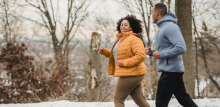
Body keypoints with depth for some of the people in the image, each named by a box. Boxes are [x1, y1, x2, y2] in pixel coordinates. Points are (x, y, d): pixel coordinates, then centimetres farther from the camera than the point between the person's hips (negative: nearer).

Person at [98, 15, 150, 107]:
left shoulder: (134, 39, -14)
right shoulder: (120, 39, 17)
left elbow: (141, 56, -24)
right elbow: (115, 54, 28)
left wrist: (124, 62, -23)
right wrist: (105, 51, 10)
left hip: (130, 74, -10)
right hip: (132, 74, 10)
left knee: (118, 99, -3)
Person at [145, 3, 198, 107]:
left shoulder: (170, 27, -15)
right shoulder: (160, 28, 17)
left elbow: (181, 48, -24)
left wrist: (161, 54, -19)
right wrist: (152, 52, 7)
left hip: (171, 70, -10)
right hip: (169, 70, 10)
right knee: (184, 98, 11)